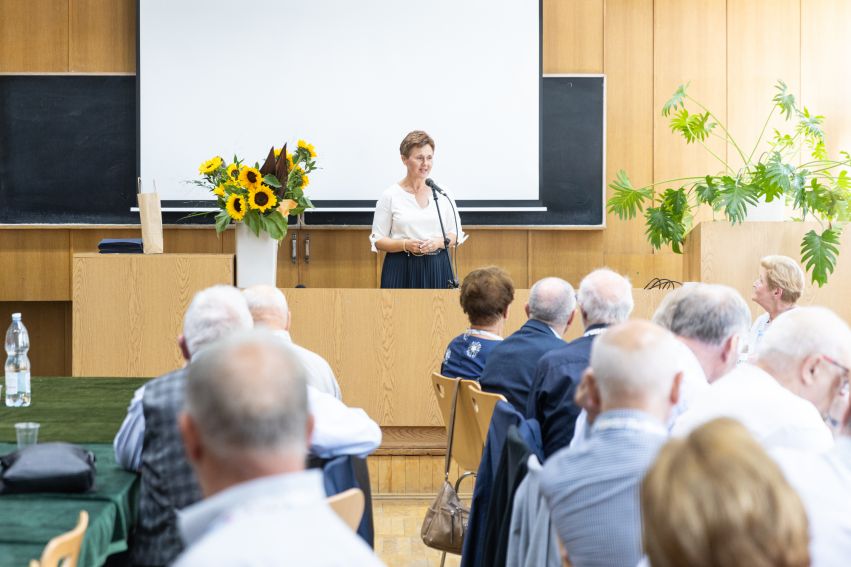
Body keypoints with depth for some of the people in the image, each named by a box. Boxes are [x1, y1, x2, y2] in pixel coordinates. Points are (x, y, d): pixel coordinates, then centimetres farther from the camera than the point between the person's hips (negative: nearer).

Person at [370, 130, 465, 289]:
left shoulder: (442, 193, 6)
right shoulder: (390, 196, -1)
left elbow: (456, 234, 11)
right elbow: (378, 241, 0)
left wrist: (438, 242, -9)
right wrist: (405, 245, -16)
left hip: (437, 269, 2)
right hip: (402, 270, -2)